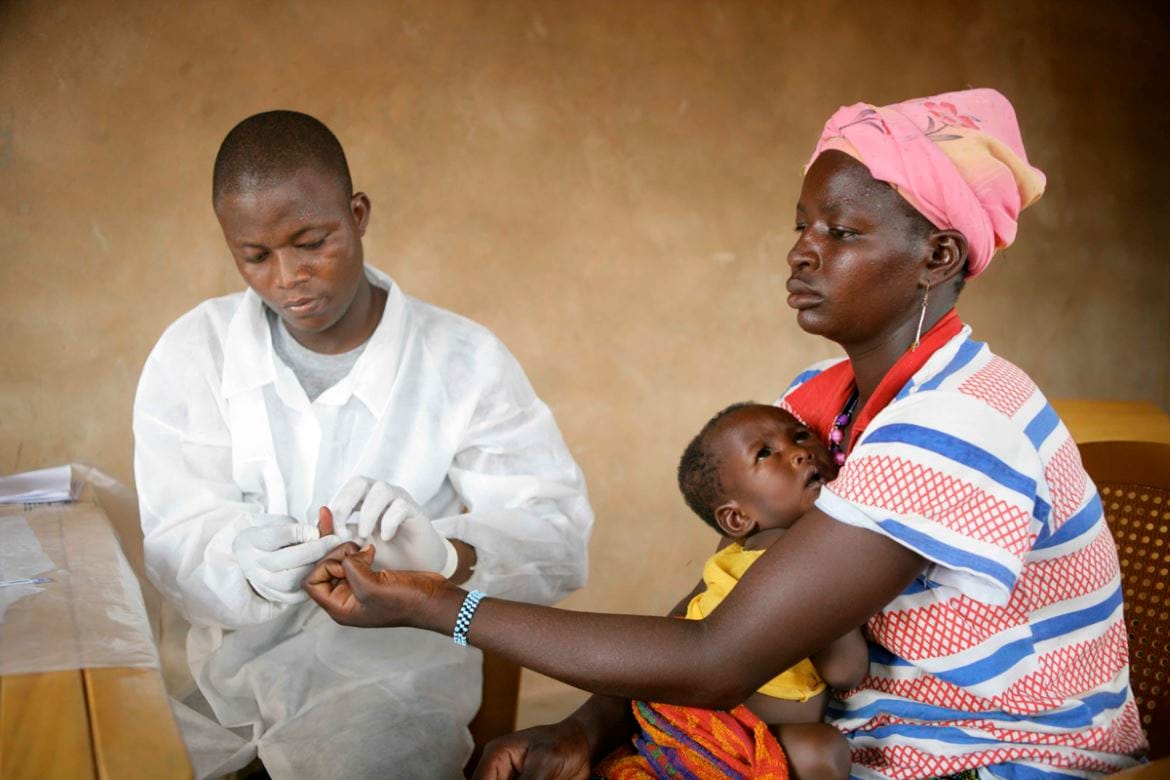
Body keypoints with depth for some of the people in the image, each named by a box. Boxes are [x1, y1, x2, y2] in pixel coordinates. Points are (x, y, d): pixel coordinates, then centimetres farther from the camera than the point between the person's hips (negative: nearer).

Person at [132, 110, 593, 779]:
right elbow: (177, 538, -3)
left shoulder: (462, 360, -5)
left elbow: (559, 539, -9)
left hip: (400, 655, -2)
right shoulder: (195, 353, 0)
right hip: (238, 652, 3)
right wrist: (246, 566, -27)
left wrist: (444, 555, -29)